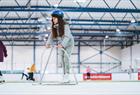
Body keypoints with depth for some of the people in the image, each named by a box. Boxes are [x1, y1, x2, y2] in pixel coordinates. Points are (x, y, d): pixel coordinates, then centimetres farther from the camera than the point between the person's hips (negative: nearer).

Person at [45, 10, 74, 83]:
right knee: (61, 59, 3)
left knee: (66, 57, -16)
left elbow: (67, 37, -34)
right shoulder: (54, 27, -6)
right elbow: (52, 36, -7)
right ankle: (64, 74, 11)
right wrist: (48, 43, -24)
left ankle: (67, 74, -7)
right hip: (60, 44, 6)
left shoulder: (65, 25, -25)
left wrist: (62, 44, -47)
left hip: (68, 43, -6)